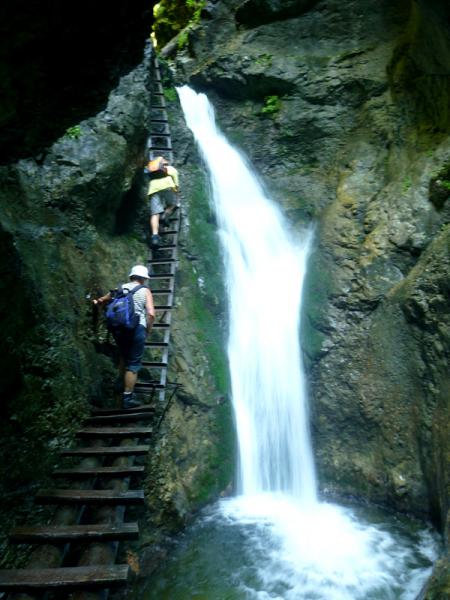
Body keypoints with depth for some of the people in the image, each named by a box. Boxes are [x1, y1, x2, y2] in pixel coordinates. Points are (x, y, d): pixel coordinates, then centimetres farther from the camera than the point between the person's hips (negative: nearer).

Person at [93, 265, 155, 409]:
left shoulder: (119, 288, 14)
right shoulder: (145, 291, 3)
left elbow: (101, 301, 25)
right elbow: (151, 314, -10)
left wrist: (97, 302, 48)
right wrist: (148, 330, 4)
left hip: (118, 328, 4)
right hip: (136, 329, -4)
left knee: (124, 356, 28)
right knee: (133, 364, 3)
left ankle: (122, 385, 33)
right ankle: (127, 398, 5)